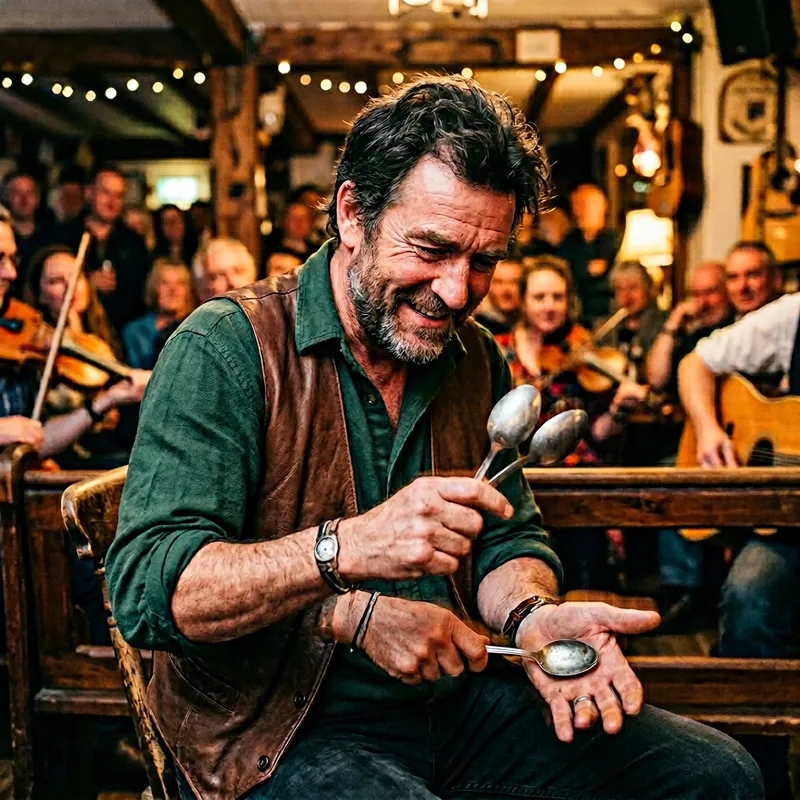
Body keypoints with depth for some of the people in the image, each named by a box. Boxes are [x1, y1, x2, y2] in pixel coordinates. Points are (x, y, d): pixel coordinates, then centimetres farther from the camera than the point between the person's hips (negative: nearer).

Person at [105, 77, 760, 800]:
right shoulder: (226, 351, -14)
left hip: (456, 699, 6)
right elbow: (144, 590, -22)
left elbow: (509, 537, 10)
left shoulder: (476, 360, 7)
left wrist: (533, 618, -14)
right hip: (289, 734, -6)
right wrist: (347, 548, -35)